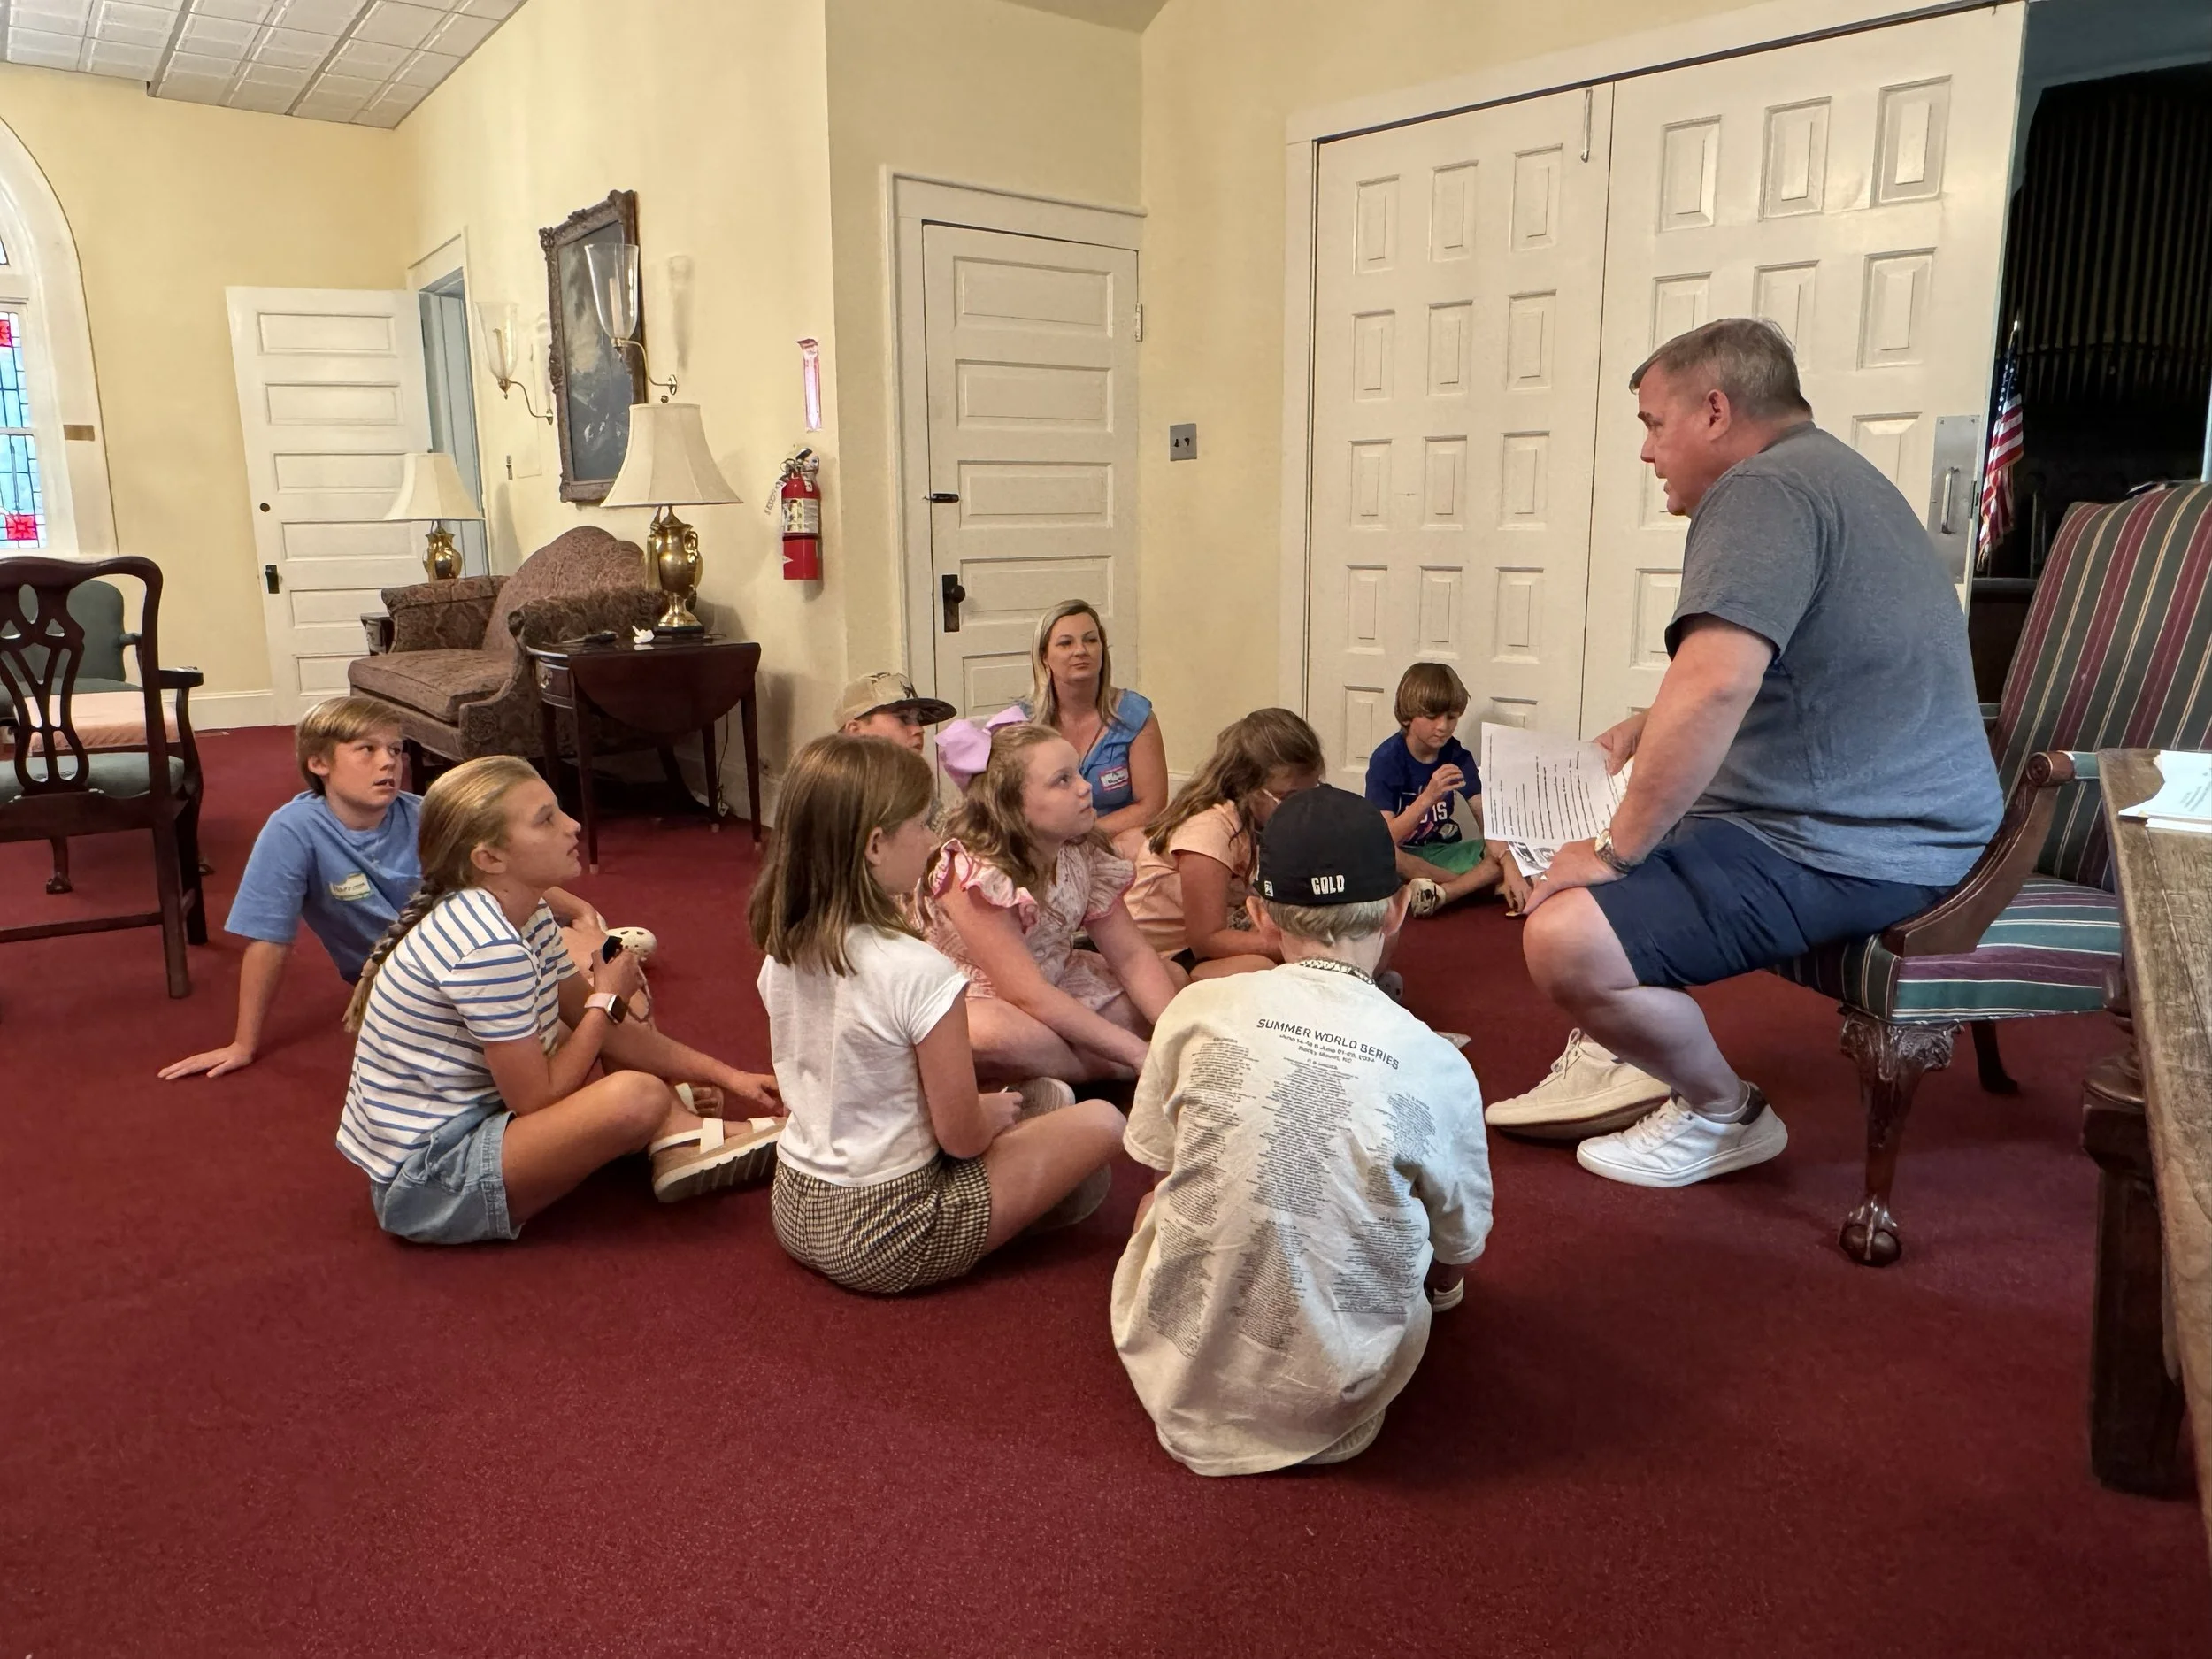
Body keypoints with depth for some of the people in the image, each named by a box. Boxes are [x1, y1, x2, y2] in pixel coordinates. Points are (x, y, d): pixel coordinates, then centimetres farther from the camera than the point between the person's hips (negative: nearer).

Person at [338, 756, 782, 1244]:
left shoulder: (524, 915, 1)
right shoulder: (489, 949, -27)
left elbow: (604, 1032, 8)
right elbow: (536, 1100, -22)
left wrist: (722, 1073, 3)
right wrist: (606, 1001, -11)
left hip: (462, 1121, 10)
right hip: (425, 1184, -10)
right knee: (637, 1097, -27)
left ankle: (681, 1135, 1)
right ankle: (686, 1143, 5)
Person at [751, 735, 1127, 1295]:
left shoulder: (782, 952, -3)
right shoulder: (919, 972, -26)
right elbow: (962, 1136, -18)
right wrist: (994, 1112, 4)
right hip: (887, 1238, -8)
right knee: (1102, 1122, 3)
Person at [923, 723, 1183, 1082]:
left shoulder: (1083, 854, -6)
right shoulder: (973, 873, -28)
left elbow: (1132, 955, -6)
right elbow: (1028, 995, -32)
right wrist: (1138, 1053, -33)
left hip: (1057, 988, 7)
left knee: (1173, 978, 2)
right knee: (989, 1032, -41)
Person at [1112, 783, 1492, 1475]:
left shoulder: (1199, 1010, -10)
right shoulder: (1437, 1066, -10)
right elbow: (1459, 1251, 5)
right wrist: (1443, 1284, 30)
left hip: (1180, 1377, 0)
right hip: (1329, 1405, 0)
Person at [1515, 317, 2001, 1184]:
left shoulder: (1763, 487, -18)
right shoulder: (1827, 472, 18)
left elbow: (1715, 684, -32)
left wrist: (1617, 852, -22)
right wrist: (1643, 731, 17)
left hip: (1850, 848, -12)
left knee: (1566, 940, -24)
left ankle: (1723, 1114, 1)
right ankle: (1628, 1059, 24)